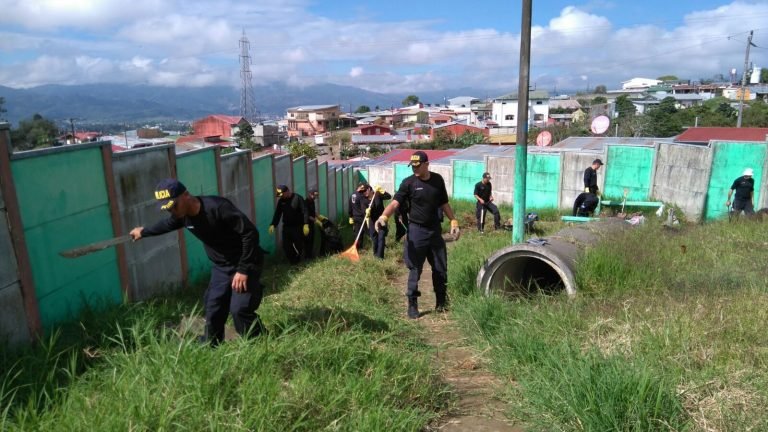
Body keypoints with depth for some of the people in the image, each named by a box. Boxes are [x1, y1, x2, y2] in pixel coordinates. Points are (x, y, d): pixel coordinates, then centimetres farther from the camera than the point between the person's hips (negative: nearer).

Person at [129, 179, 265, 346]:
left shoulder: (217, 207, -30)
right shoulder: (182, 215, -4)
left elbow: (250, 233, -30)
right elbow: (166, 224, 23)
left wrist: (243, 269, -28)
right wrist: (144, 232, 39)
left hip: (245, 264, -7)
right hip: (221, 266, 8)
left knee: (239, 309, -15)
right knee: (213, 308, 12)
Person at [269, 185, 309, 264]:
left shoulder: (298, 198, -9)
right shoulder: (281, 201, 6)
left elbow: (304, 212, -13)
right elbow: (277, 214, 6)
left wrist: (306, 225, -21)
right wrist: (273, 225, -7)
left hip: (298, 227, -4)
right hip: (286, 227, 4)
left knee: (298, 245, 3)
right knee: (286, 246, 1)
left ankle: (298, 262, 23)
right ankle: (292, 262, 15)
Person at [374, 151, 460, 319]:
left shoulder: (437, 180, 2)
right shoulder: (408, 183, -10)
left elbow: (444, 203, 12)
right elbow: (395, 202, -20)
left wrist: (454, 221, 8)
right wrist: (383, 216, -38)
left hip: (435, 230, 4)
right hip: (416, 231, -4)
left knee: (441, 268, 12)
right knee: (415, 270, 0)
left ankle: (441, 303, 28)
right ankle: (412, 305, 12)